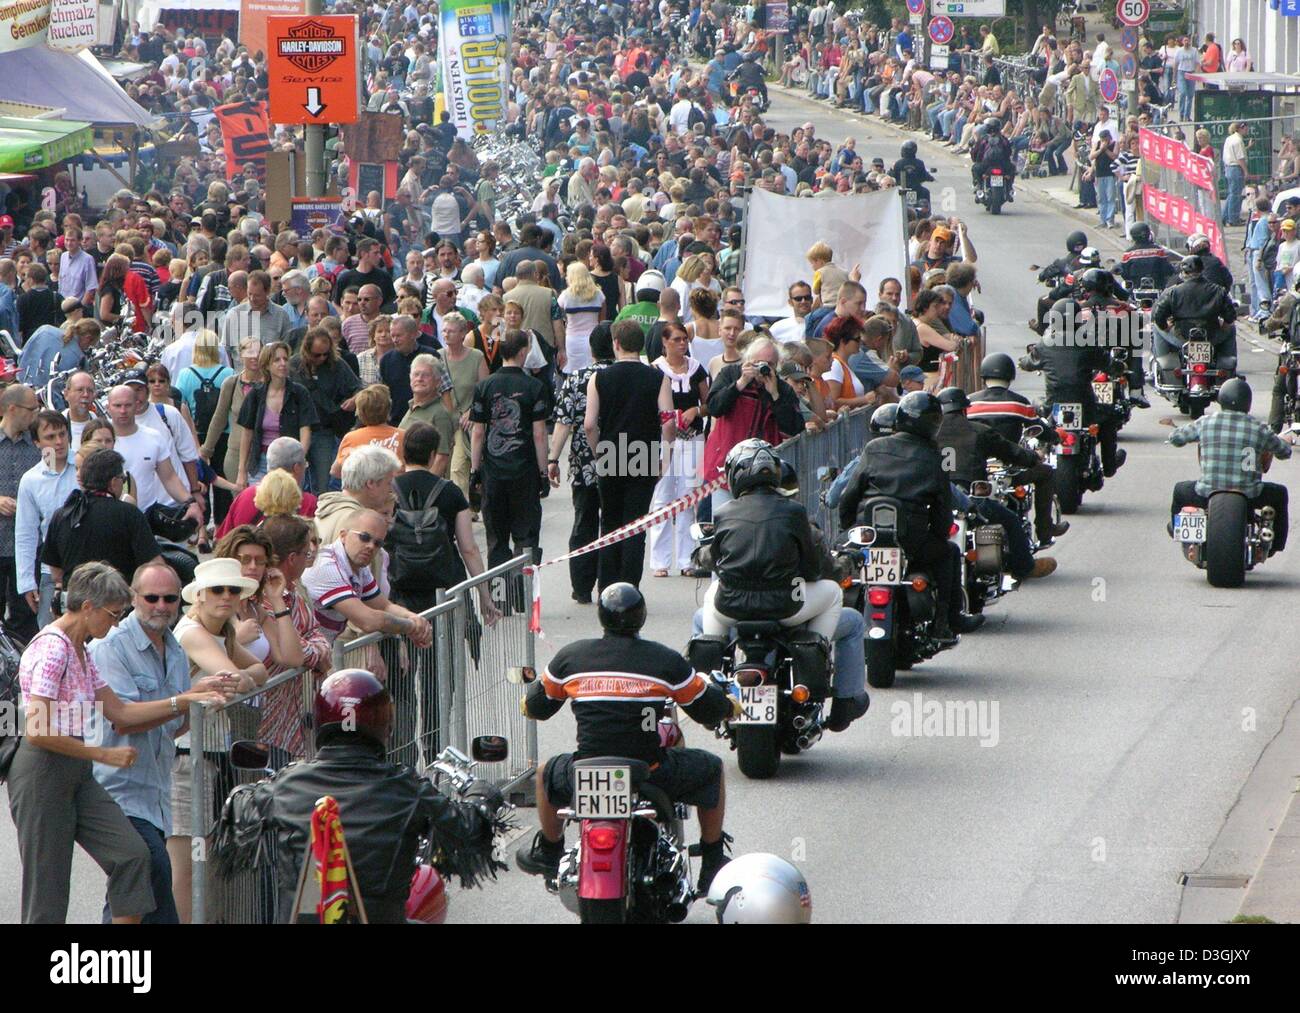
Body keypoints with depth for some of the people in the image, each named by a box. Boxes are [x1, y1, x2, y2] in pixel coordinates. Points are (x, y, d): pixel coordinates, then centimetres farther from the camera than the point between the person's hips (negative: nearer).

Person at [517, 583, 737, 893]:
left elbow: (535, 707, 16)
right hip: (652, 777, -2)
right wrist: (730, 704, 31)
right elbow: (709, 710, 6)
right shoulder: (666, 661, -4)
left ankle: (549, 853, 51)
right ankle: (713, 864, 33)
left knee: (548, 773, 35)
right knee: (711, 768, 25)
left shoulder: (569, 657, 1)